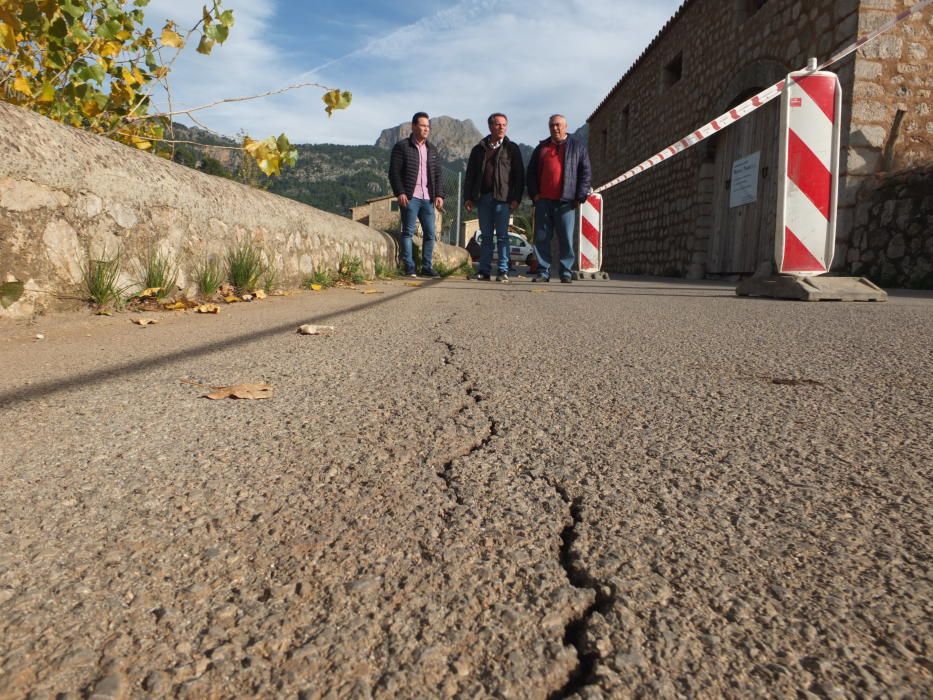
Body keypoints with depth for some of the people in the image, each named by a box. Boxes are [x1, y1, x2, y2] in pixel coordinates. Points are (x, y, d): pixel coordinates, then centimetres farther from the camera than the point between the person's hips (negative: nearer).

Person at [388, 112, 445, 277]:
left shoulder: (432, 149, 17)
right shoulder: (402, 147, 1)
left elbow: (438, 174, 16)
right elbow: (394, 172, -4)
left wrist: (439, 194, 4)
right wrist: (399, 193, -14)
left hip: (428, 198, 5)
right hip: (409, 197, -5)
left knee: (430, 233, 4)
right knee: (408, 232, -2)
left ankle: (427, 267, 12)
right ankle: (409, 268, 1)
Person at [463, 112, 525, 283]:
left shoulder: (512, 148, 7)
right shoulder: (479, 149, 15)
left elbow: (519, 175, 2)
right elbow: (470, 175, 14)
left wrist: (516, 198, -8)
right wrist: (468, 197, 4)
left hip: (502, 198, -3)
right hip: (482, 197, 3)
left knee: (502, 235, -4)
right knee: (486, 236, 6)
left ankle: (503, 271, -2)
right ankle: (484, 270, 8)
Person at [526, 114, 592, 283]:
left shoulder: (577, 147, 11)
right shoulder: (541, 148, 19)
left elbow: (586, 173, 5)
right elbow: (531, 172, 17)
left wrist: (580, 197, -4)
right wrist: (534, 193, 2)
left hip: (565, 201, -2)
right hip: (543, 201, 3)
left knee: (566, 239, -2)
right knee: (541, 238, 0)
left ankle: (566, 272, 3)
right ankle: (543, 272, 4)